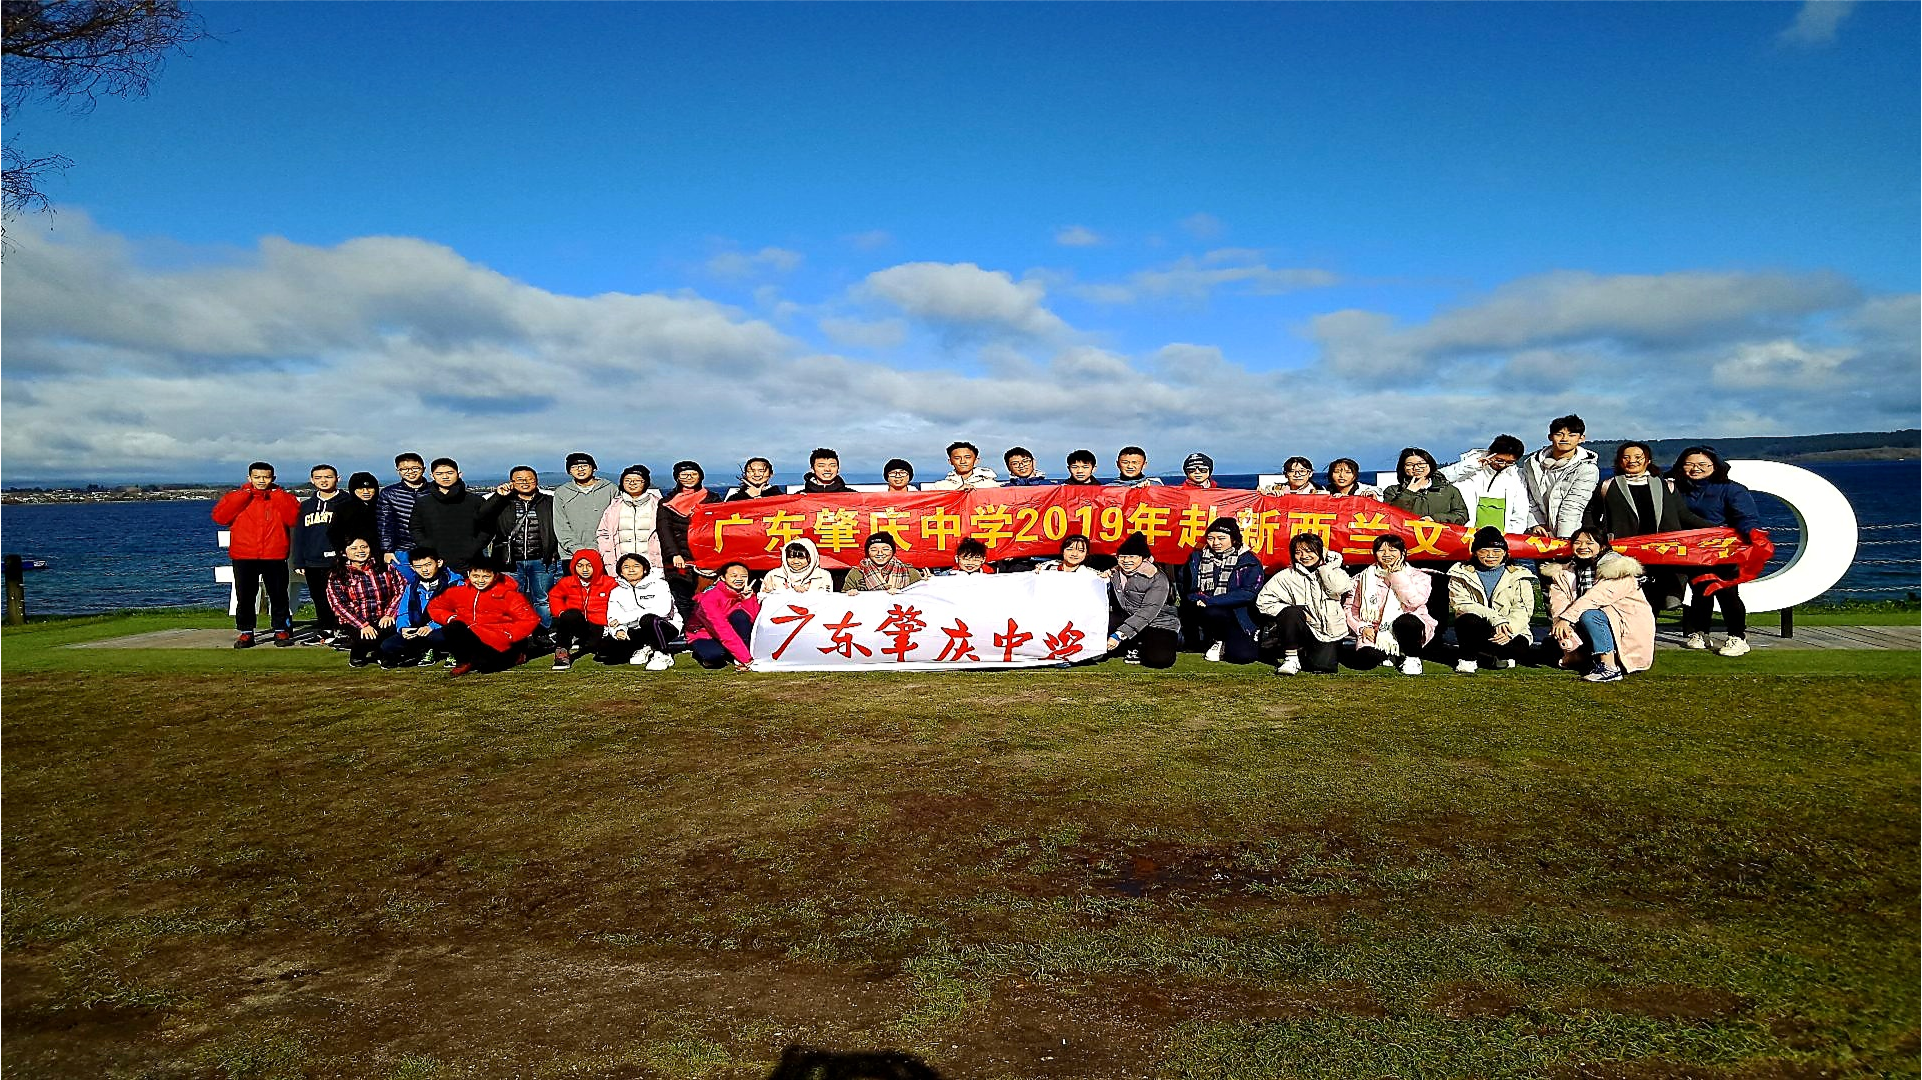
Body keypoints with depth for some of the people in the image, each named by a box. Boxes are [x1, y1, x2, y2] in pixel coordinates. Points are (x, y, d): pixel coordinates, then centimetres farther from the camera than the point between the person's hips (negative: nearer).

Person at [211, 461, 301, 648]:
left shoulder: (281, 497, 9)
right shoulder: (236, 497, 10)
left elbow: (293, 518, -9)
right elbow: (220, 517, -7)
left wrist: (276, 494, -8)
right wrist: (244, 493, -8)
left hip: (275, 557, -1)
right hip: (243, 557, 1)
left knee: (278, 596, 2)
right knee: (245, 597, 4)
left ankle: (281, 631, 11)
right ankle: (245, 633, 12)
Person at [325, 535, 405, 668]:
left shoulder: (385, 569, 10)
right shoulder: (336, 577, 5)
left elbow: (402, 588, 1)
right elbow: (339, 605, -5)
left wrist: (389, 614, -14)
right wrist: (363, 625, -18)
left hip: (384, 620, 2)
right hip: (355, 622, -2)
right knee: (366, 639, -34)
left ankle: (379, 651, 6)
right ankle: (357, 652, 5)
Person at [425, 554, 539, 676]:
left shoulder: (508, 594, -8)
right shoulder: (459, 591, 2)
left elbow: (530, 619, -13)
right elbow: (434, 606, 13)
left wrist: (506, 636, -20)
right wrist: (451, 619, -6)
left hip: (500, 643, -2)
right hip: (472, 637, 2)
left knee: (485, 666, -27)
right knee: (450, 629, -23)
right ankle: (464, 662, 0)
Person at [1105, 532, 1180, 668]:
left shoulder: (1158, 579, -17)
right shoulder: (1115, 573, 1)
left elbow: (1147, 612, -26)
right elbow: (1106, 604, 1)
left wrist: (1119, 635, -34)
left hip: (1159, 622, -5)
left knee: (1160, 660, -32)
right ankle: (1134, 646, -5)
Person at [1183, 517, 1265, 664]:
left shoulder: (1248, 561, -1)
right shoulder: (1197, 558, 11)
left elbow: (1248, 593, -14)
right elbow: (1188, 588, 6)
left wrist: (1209, 601, -21)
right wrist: (1197, 599, -19)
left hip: (1238, 616, -2)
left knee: (1244, 656, -26)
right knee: (1210, 612, -35)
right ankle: (1220, 640, -2)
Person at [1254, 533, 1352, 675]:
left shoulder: (1331, 570, 6)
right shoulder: (1287, 575, 2)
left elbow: (1338, 588, -17)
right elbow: (1263, 600, -3)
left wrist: (1324, 564, -8)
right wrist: (1294, 612, -13)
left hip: (1329, 631, 1)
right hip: (1304, 630, -1)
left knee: (1323, 666, -20)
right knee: (1292, 612, -31)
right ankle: (1291, 658, -14)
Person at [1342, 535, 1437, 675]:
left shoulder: (1418, 576, 4)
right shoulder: (1365, 577, 10)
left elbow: (1414, 601, -17)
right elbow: (1349, 608, 8)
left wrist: (1396, 574, -10)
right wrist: (1362, 627, -9)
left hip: (1407, 631, -1)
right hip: (1375, 634, 1)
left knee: (1405, 621, -37)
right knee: (1365, 658, -31)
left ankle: (1412, 658, -8)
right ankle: (1387, 657, 7)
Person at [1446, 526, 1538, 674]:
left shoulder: (1518, 576, 11)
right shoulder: (1461, 574, 8)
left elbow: (1523, 610, -1)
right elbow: (1461, 604, -8)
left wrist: (1509, 631, -22)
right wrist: (1495, 619, -23)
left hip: (1512, 632, 1)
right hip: (1476, 630, -1)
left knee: (1522, 647, -32)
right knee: (1467, 620, -35)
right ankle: (1468, 659, -11)